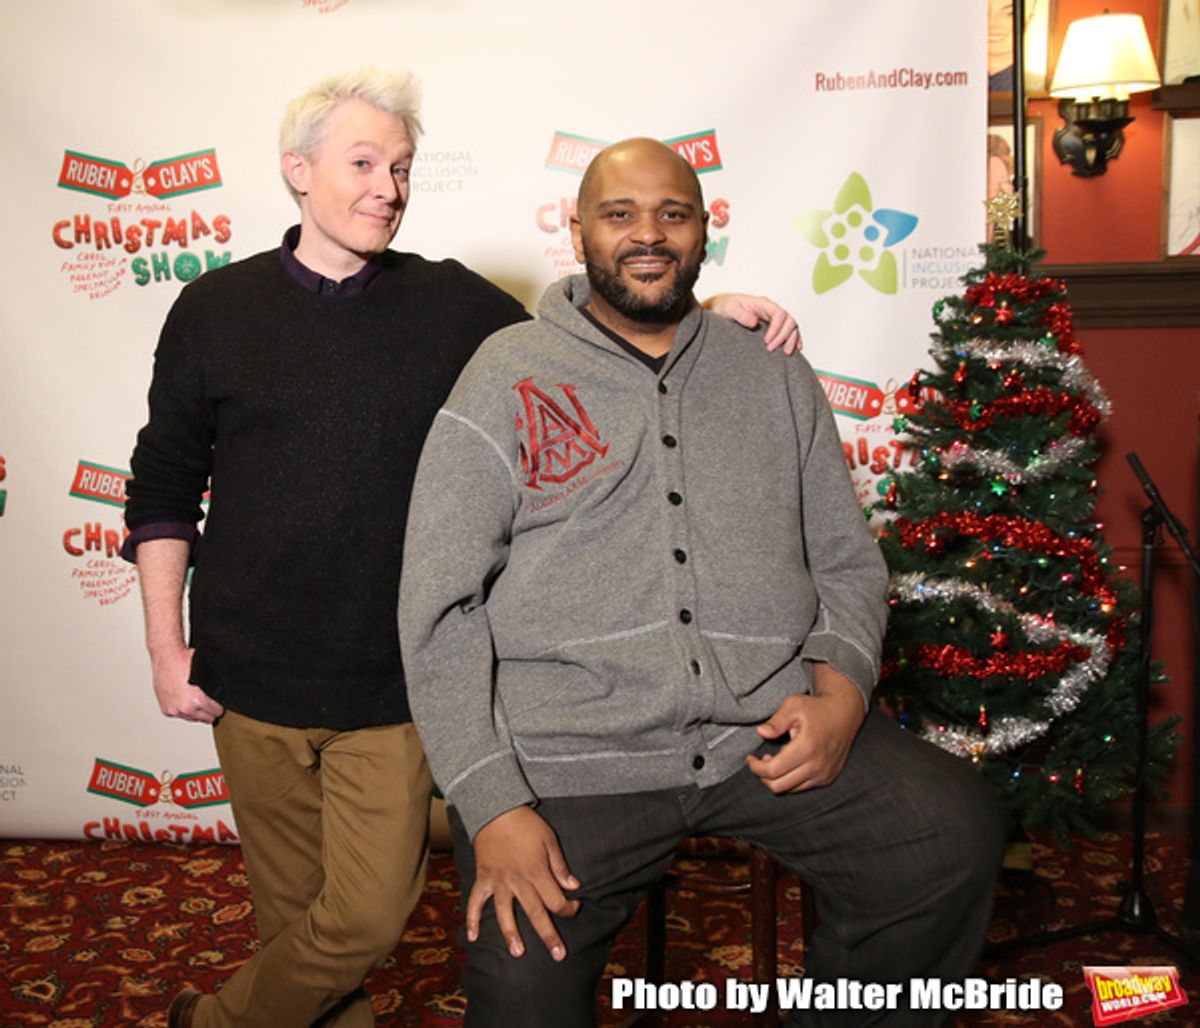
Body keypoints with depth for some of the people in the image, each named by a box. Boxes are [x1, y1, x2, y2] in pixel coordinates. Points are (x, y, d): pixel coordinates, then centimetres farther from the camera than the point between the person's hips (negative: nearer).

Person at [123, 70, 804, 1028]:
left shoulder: (451, 302, 3)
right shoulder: (216, 310, 2)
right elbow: (164, 489, 6)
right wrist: (167, 645, 2)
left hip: (395, 686, 1)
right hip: (255, 679, 0)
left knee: (368, 916, 3)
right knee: (296, 905, 12)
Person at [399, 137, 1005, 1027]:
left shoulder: (774, 373, 13)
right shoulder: (507, 377, 2)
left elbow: (847, 561, 15)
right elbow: (440, 608, -3)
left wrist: (841, 689, -6)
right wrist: (491, 806, -11)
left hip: (768, 732, 3)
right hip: (568, 753, -2)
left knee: (957, 830, -14)